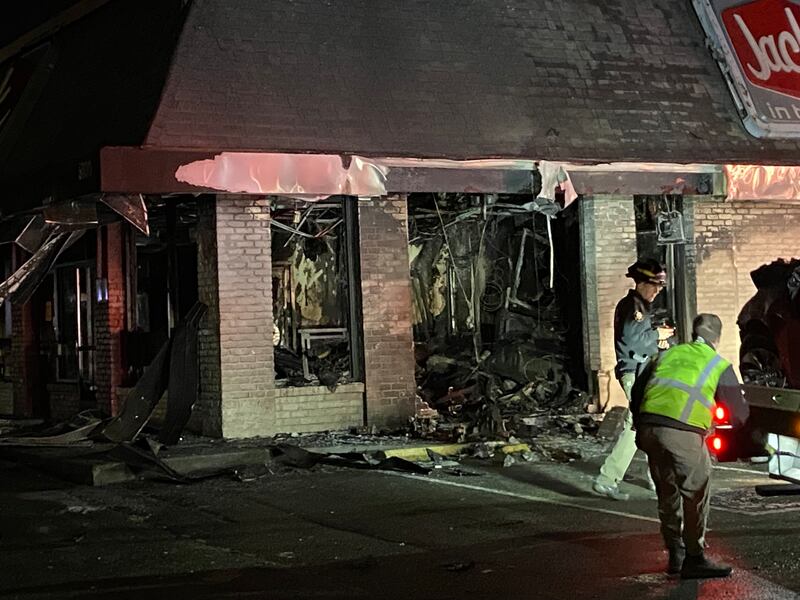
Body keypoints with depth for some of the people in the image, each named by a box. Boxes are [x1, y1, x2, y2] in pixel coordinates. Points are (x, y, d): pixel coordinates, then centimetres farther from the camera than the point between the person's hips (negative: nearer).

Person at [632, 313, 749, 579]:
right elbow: (739, 414, 15)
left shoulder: (667, 355, 23)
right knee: (696, 495, 6)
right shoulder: (719, 365, 11)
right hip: (683, 434, -5)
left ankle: (675, 554, 27)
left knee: (667, 494, 19)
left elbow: (636, 394, 22)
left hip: (648, 428, 5)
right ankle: (694, 559, 9)